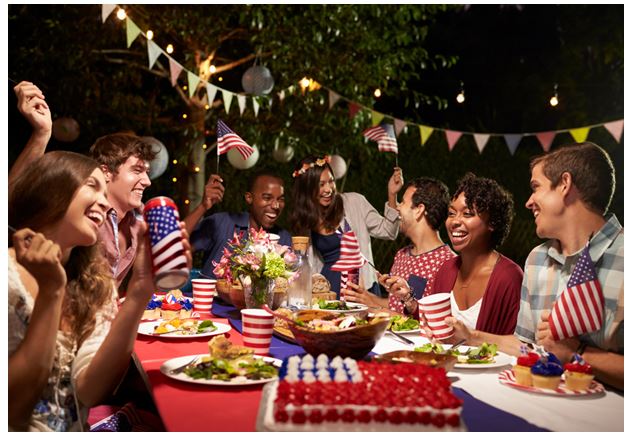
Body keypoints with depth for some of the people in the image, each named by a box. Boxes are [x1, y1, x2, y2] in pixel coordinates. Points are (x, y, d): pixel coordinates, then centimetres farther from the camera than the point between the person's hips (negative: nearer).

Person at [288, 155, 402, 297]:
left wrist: (392, 195, -11)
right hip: (327, 287, 2)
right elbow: (310, 263, 12)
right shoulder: (303, 220, 5)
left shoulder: (354, 202, -3)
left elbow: (386, 232, -2)